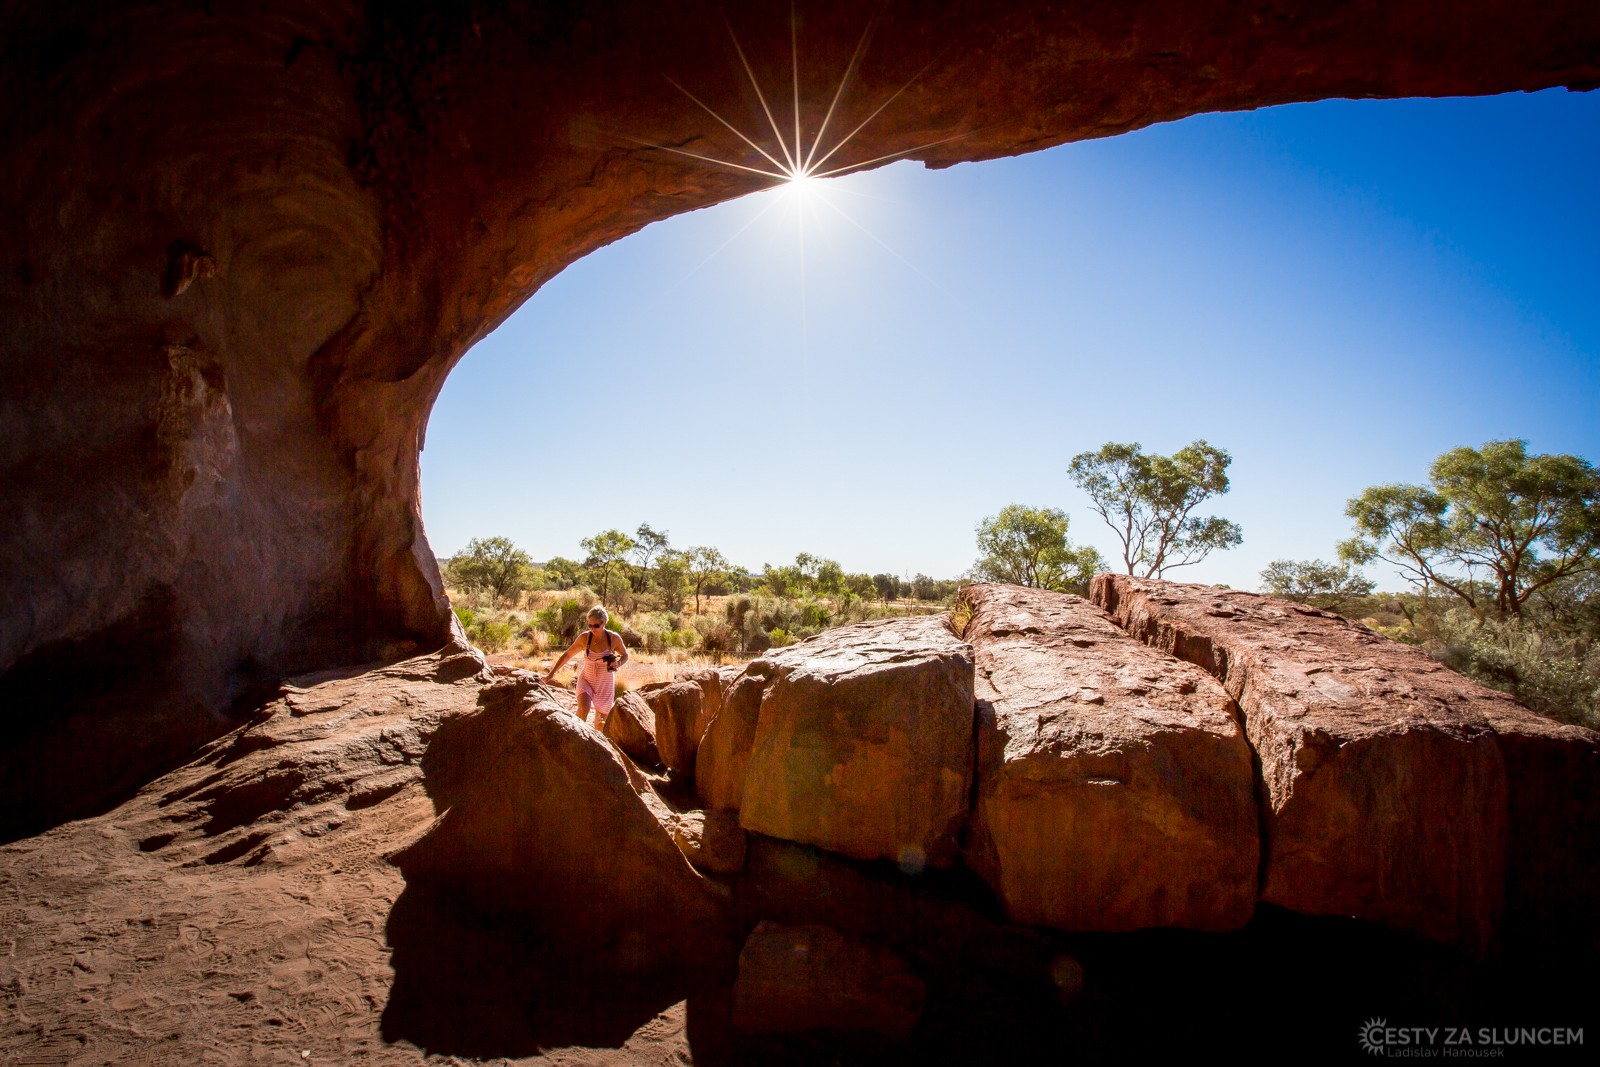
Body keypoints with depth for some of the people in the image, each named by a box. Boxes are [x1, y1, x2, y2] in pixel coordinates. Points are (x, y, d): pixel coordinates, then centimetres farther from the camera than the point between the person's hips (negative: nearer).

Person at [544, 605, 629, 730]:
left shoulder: (614, 638, -12)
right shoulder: (585, 637, -11)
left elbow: (625, 655, 4)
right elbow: (567, 655, -1)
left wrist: (618, 663, -18)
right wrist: (551, 673, -5)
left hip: (605, 684, 0)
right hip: (586, 680, 0)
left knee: (601, 723, 7)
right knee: (583, 709, -29)